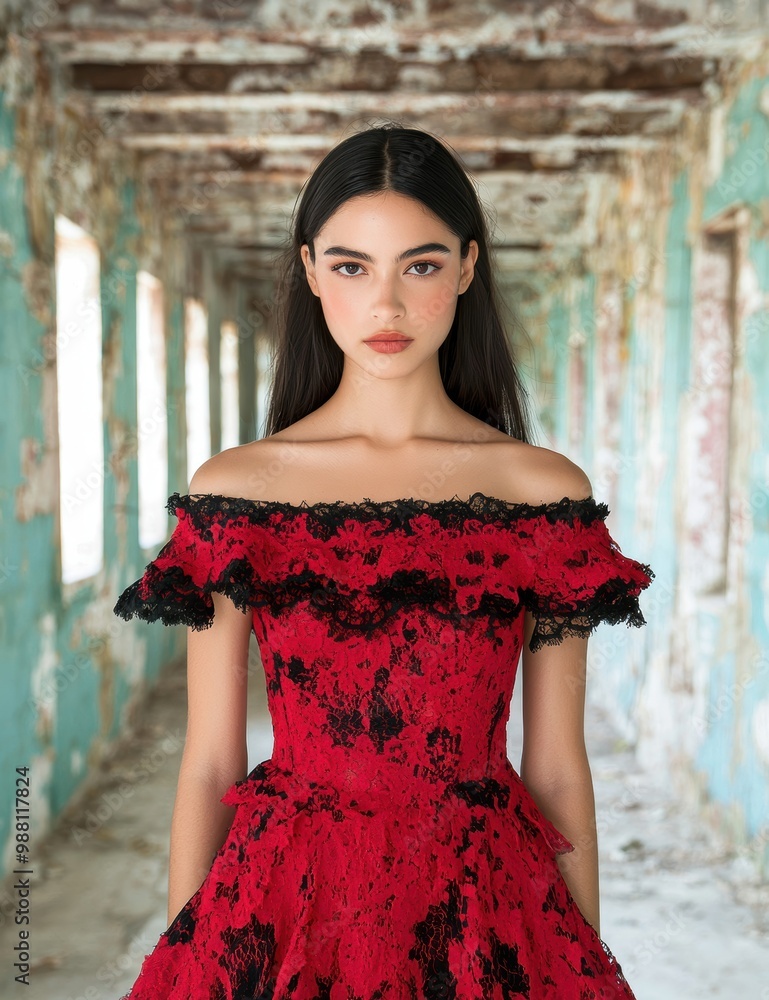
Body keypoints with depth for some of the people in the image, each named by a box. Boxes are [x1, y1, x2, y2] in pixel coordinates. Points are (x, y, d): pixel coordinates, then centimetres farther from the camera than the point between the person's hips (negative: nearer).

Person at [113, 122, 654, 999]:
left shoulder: (547, 493, -5)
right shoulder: (232, 492, -4)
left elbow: (558, 769, -1)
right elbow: (208, 765, -2)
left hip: (484, 919, 1)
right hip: (283, 912, 0)